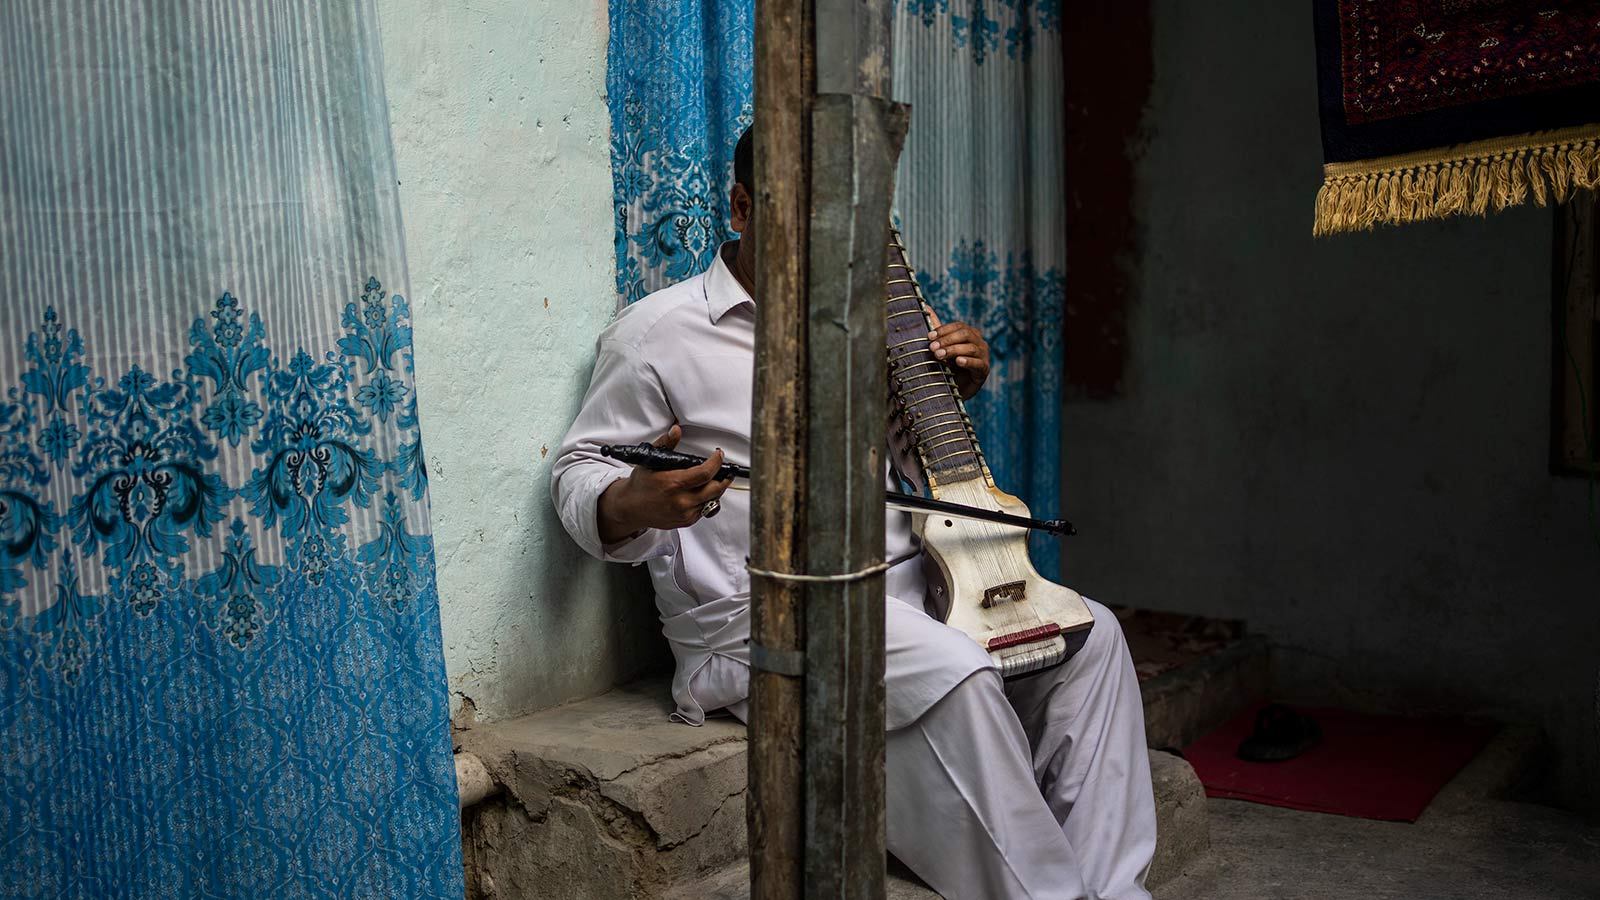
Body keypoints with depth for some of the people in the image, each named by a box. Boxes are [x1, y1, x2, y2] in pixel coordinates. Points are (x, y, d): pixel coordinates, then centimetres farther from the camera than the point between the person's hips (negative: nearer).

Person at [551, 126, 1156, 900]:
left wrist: (959, 385, 7)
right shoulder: (657, 333, -3)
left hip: (901, 583, 8)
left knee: (1090, 634, -5)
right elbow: (579, 472, 0)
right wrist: (633, 505, -25)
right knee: (954, 673, -32)